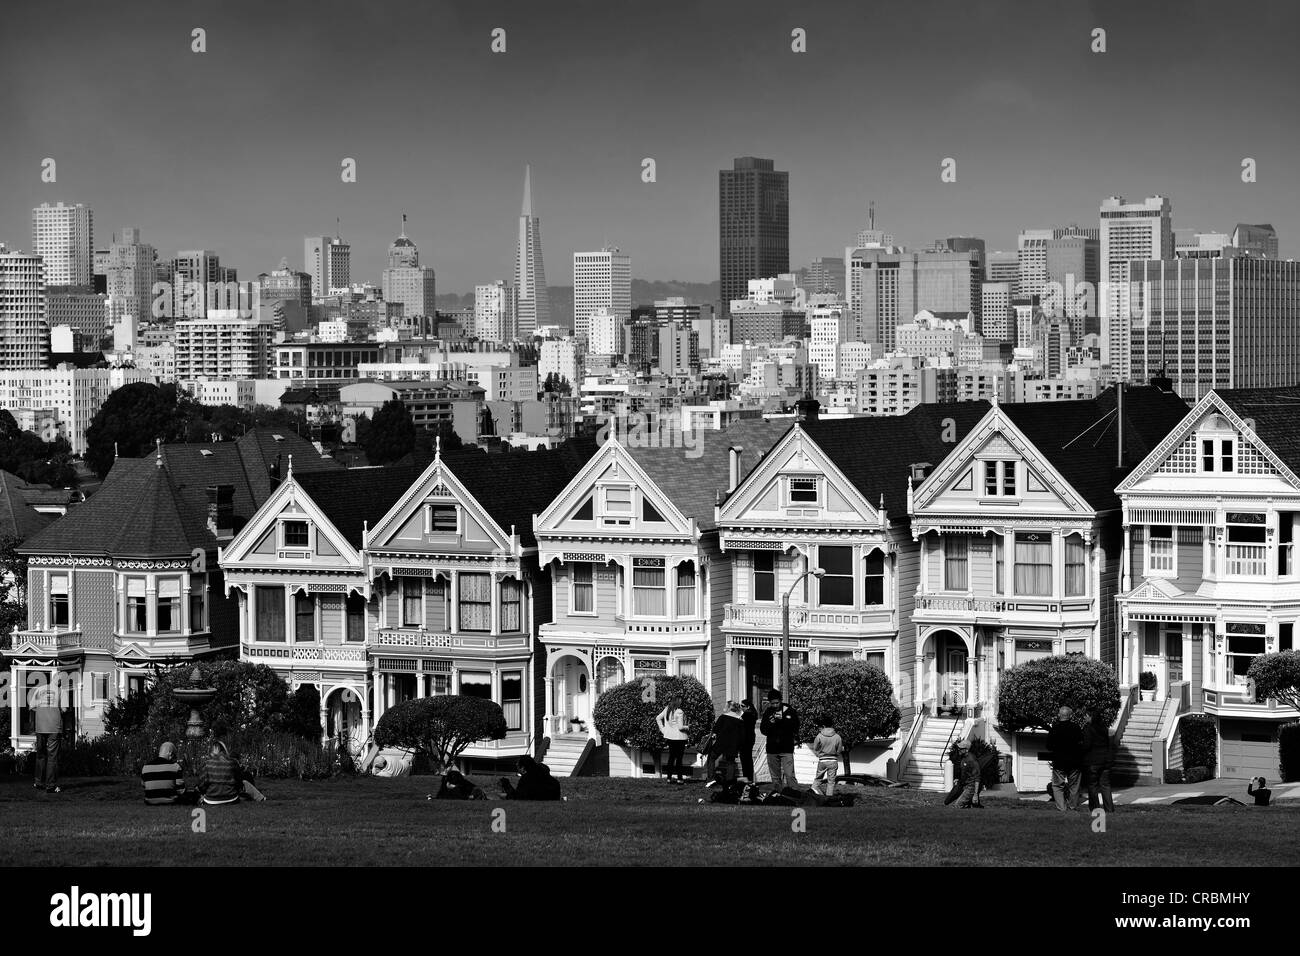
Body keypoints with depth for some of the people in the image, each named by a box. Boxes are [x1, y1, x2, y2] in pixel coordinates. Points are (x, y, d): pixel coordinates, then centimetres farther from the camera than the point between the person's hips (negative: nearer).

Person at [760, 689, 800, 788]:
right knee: (775, 777, 8)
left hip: (786, 748, -4)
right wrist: (769, 723, -14)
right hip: (772, 750, 4)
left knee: (789, 775, -14)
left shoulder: (789, 710, -1)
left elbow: (795, 726, -9)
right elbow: (763, 730, 6)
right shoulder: (767, 712, 7)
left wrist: (783, 719, -20)